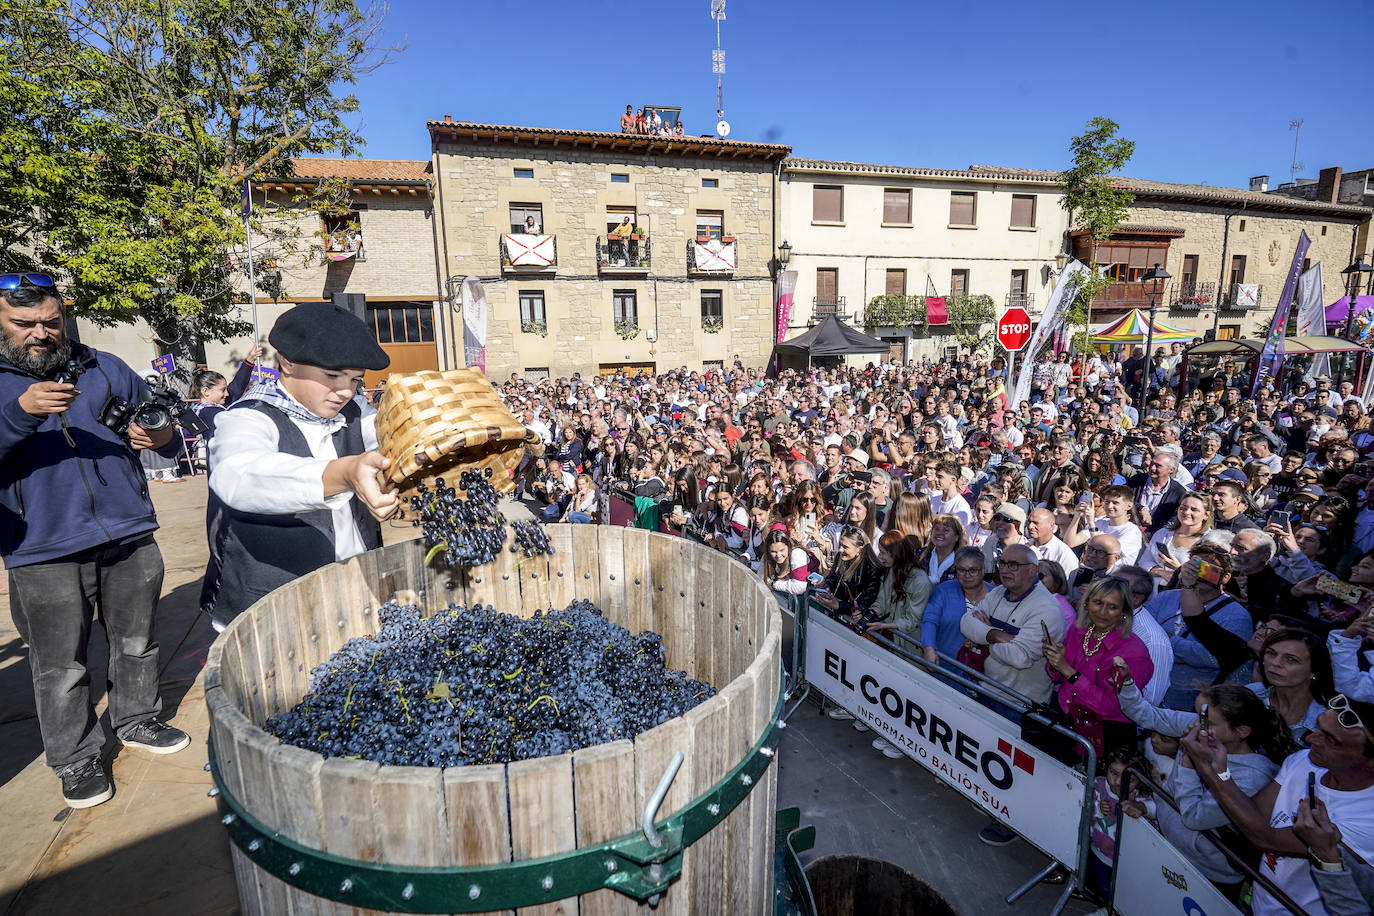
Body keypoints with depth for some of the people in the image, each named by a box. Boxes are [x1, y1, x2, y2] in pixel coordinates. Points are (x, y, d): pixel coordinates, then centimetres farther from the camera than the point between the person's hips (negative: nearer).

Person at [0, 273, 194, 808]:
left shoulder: (104, 369, 9)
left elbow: (158, 424, 14)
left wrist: (163, 435, -9)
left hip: (129, 536, 3)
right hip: (44, 555, -2)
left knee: (136, 641, 16)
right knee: (60, 667, 6)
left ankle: (137, 721, 36)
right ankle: (77, 760, 24)